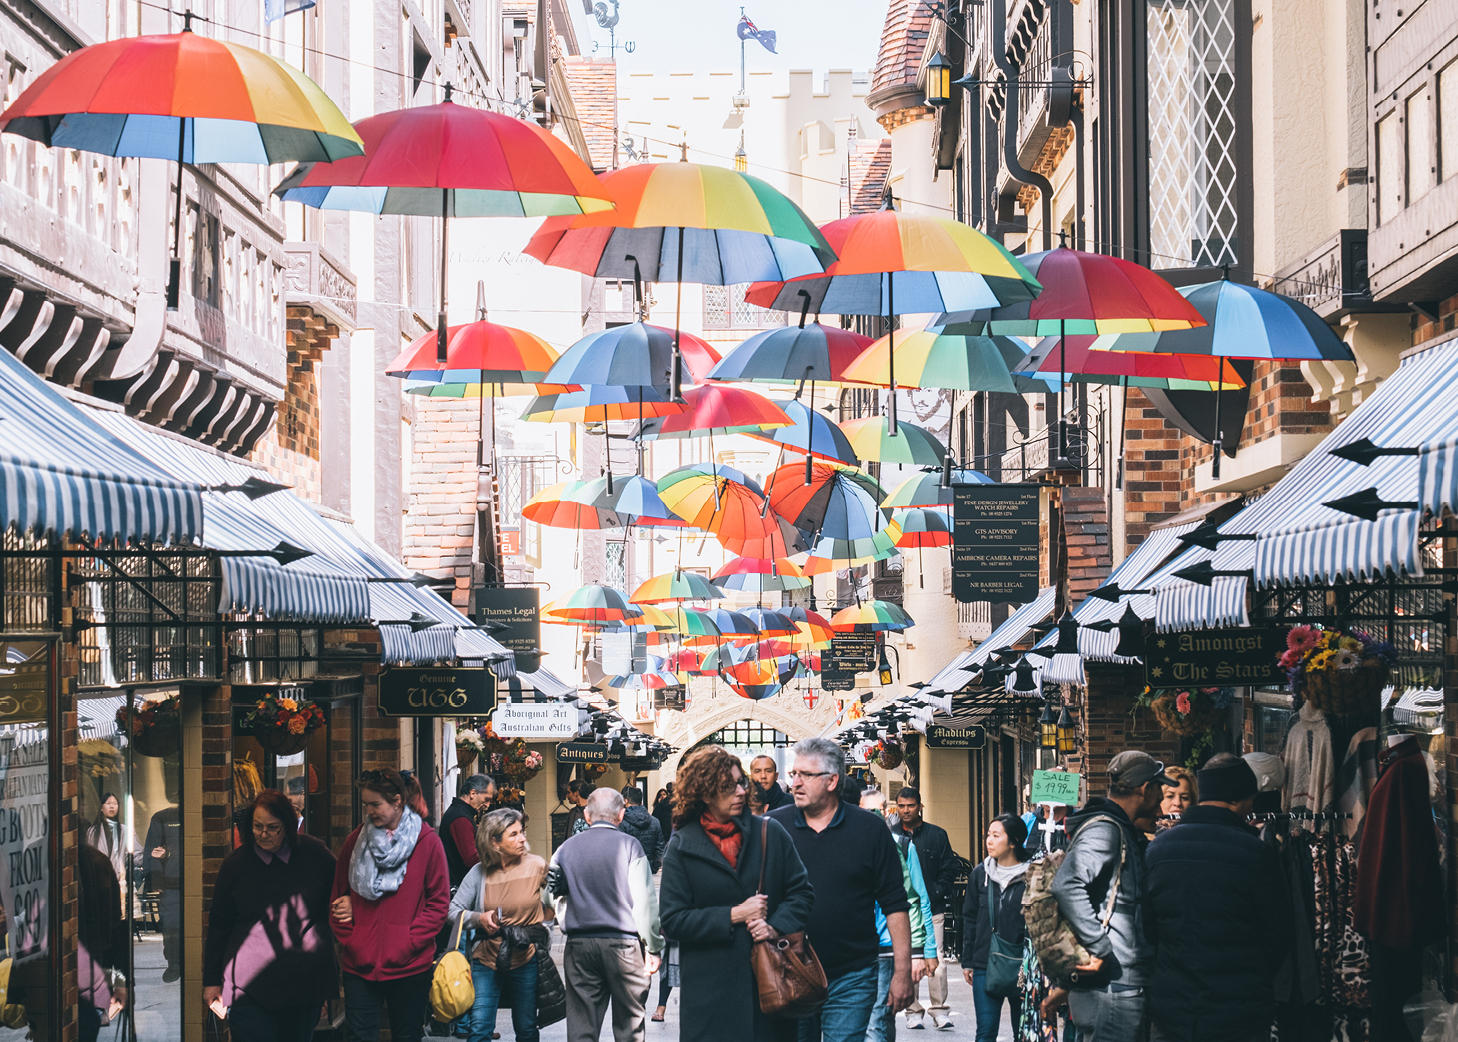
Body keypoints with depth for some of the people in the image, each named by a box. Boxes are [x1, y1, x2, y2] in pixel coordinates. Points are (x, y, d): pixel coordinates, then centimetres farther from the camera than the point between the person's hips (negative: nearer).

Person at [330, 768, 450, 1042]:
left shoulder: (427, 841, -2)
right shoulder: (355, 841, 7)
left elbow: (439, 902, -2)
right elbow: (338, 896, 13)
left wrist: (409, 944, -9)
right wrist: (346, 939, 1)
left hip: (409, 966, -2)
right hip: (360, 965, 2)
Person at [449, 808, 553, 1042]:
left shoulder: (537, 867, -3)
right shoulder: (479, 873, -3)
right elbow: (453, 910, 0)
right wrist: (479, 918, -16)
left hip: (526, 961, 0)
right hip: (487, 959, 0)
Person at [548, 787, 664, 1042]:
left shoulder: (566, 848, 7)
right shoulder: (629, 846, -4)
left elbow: (557, 900, 7)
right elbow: (645, 901, -5)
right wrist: (654, 948, 0)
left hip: (578, 945, 3)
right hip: (623, 943, -3)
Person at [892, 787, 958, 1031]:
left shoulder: (937, 835, 8)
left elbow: (949, 869, 8)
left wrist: (935, 893, -5)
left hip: (932, 908, -1)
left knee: (936, 961, -6)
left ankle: (939, 1009, 1)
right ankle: (913, 1010, 9)